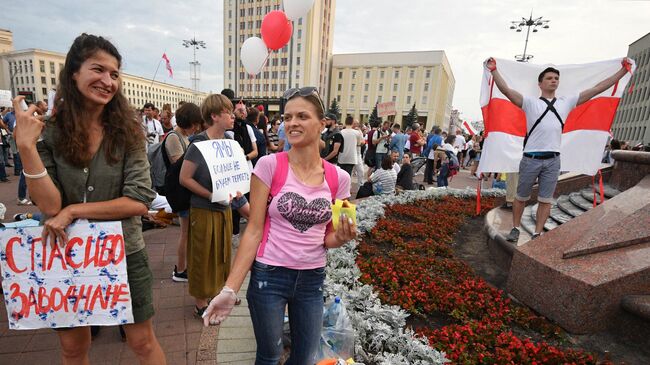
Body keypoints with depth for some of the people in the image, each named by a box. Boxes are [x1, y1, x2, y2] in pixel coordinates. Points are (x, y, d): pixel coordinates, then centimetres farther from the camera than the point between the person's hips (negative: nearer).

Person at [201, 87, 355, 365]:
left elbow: (328, 238, 5)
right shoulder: (269, 165, -13)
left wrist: (341, 237, -17)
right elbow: (254, 230, -10)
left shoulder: (338, 178, -4)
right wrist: (230, 289, -13)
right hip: (269, 276, -3)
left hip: (312, 279, 3)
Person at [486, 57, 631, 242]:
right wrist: (494, 70, -15)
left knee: (546, 200, 5)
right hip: (531, 158, -3)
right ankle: (515, 228, 20)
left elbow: (597, 88, 17)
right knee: (521, 197, 7)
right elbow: (506, 90, -7)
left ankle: (537, 234, 14)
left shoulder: (566, 102, 15)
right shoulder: (530, 102, 4)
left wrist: (623, 70, 15)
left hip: (553, 160, 3)